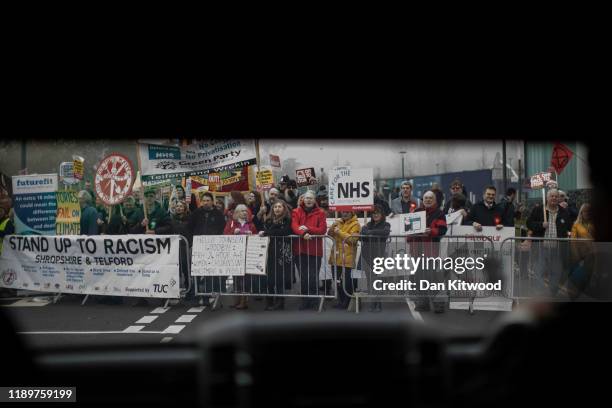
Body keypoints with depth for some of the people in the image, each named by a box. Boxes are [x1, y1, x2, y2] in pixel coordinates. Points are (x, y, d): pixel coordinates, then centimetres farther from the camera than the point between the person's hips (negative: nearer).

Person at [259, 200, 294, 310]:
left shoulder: (287, 219, 0)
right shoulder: (269, 220, 19)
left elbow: (283, 232, -14)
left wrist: (266, 233, -11)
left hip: (282, 252, -5)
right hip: (271, 250, 5)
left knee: (279, 277, -6)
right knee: (269, 277, 0)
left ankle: (279, 302, 1)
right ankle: (269, 302, 7)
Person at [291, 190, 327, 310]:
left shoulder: (320, 213, 6)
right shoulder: (296, 212, 9)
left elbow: (323, 229, -5)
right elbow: (294, 226, -7)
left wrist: (308, 229, -16)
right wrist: (303, 233, -27)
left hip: (315, 249, -2)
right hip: (300, 248, 2)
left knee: (313, 276, -4)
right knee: (303, 276, 5)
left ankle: (313, 300, 7)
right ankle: (305, 300, 14)